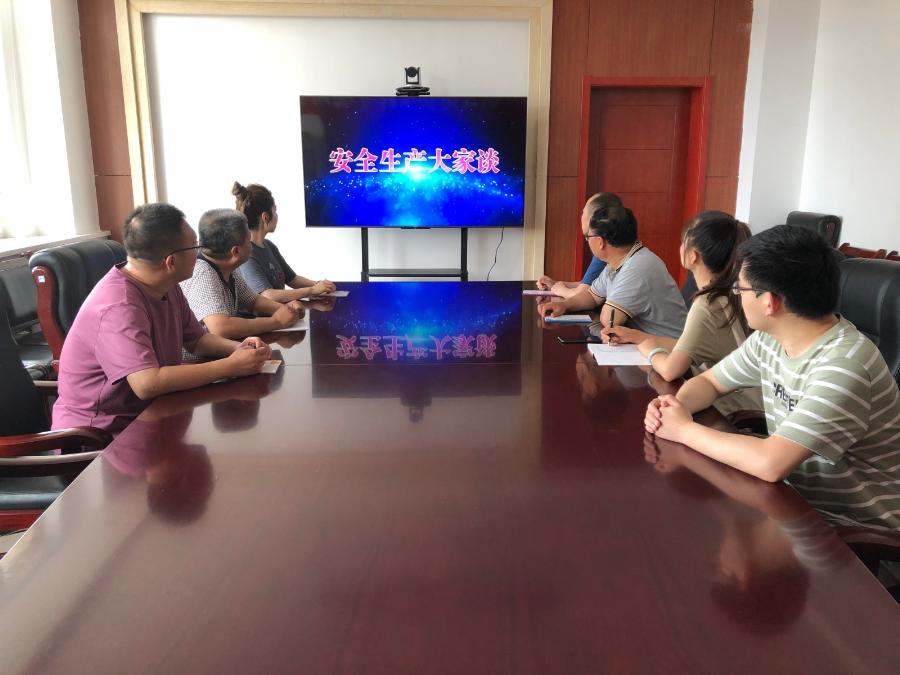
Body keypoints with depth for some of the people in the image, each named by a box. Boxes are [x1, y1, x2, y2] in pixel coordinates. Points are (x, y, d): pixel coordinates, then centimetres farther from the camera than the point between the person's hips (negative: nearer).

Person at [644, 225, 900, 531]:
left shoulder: (843, 366, -29)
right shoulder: (769, 339, -4)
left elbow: (771, 464, -35)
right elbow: (709, 381, 10)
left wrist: (684, 429, -22)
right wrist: (674, 406, -12)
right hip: (799, 498, 6)